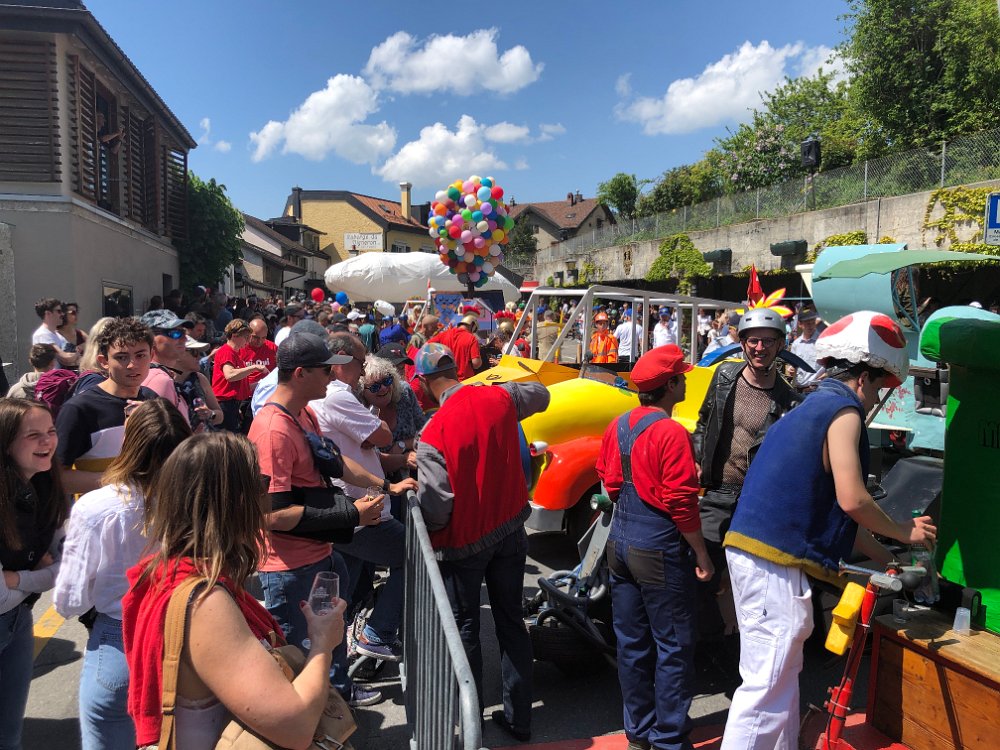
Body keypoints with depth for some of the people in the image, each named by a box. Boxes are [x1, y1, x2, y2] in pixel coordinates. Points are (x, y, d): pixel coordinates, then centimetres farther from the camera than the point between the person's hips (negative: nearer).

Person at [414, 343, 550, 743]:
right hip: (510, 530, 5)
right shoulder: (499, 398, -8)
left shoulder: (434, 433, -23)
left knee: (465, 630, 14)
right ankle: (518, 717, 28)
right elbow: (540, 394, 14)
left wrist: (431, 529, -1)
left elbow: (436, 503, -21)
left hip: (463, 542, -5)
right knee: (511, 623, 16)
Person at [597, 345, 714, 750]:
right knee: (674, 647, 7)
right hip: (659, 550, -8)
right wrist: (701, 554, -9)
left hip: (620, 544, 8)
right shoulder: (671, 432, -19)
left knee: (632, 643, 16)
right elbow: (680, 501, -19)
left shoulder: (618, 425, 4)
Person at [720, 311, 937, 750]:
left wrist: (884, 558, 29)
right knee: (765, 685, -4)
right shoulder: (844, 410, -8)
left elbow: (831, 505, 25)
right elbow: (851, 500, -16)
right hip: (775, 563, -10)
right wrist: (903, 532, 3)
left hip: (753, 549, 10)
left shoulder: (813, 408, 21)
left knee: (783, 673, 21)